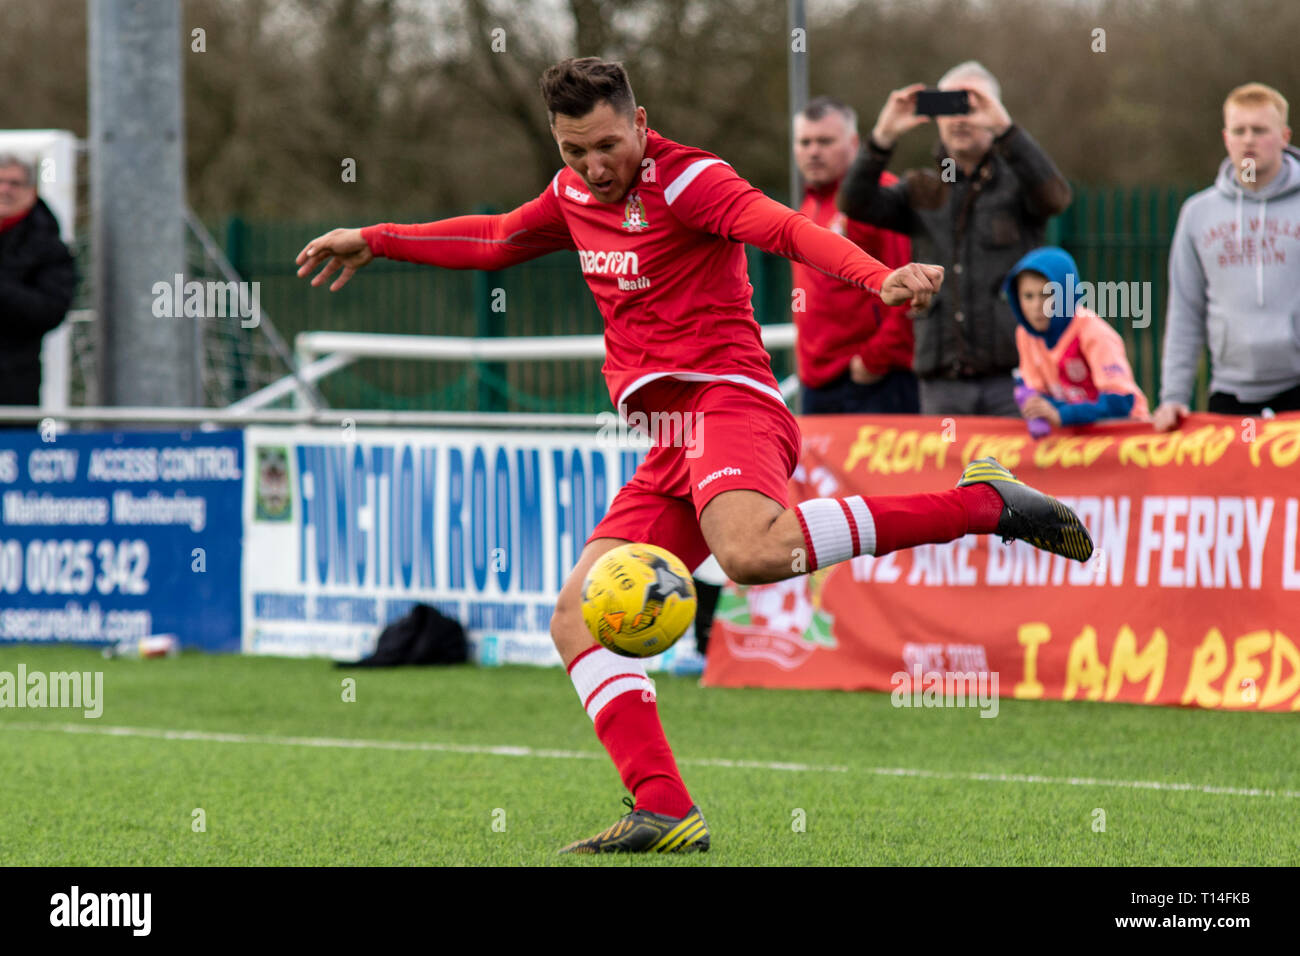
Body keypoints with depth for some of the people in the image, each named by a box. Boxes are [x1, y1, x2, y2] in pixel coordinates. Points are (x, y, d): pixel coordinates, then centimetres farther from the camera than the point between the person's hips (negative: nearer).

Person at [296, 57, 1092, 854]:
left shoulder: (687, 180, -6)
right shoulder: (576, 197, 19)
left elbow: (786, 228, -23)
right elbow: (496, 242, 39)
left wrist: (879, 278, -41)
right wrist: (374, 242, 43)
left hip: (726, 397, -9)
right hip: (673, 447, 9)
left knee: (752, 552, -39)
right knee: (578, 622, -2)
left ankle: (983, 502, -28)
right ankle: (666, 814, -12)